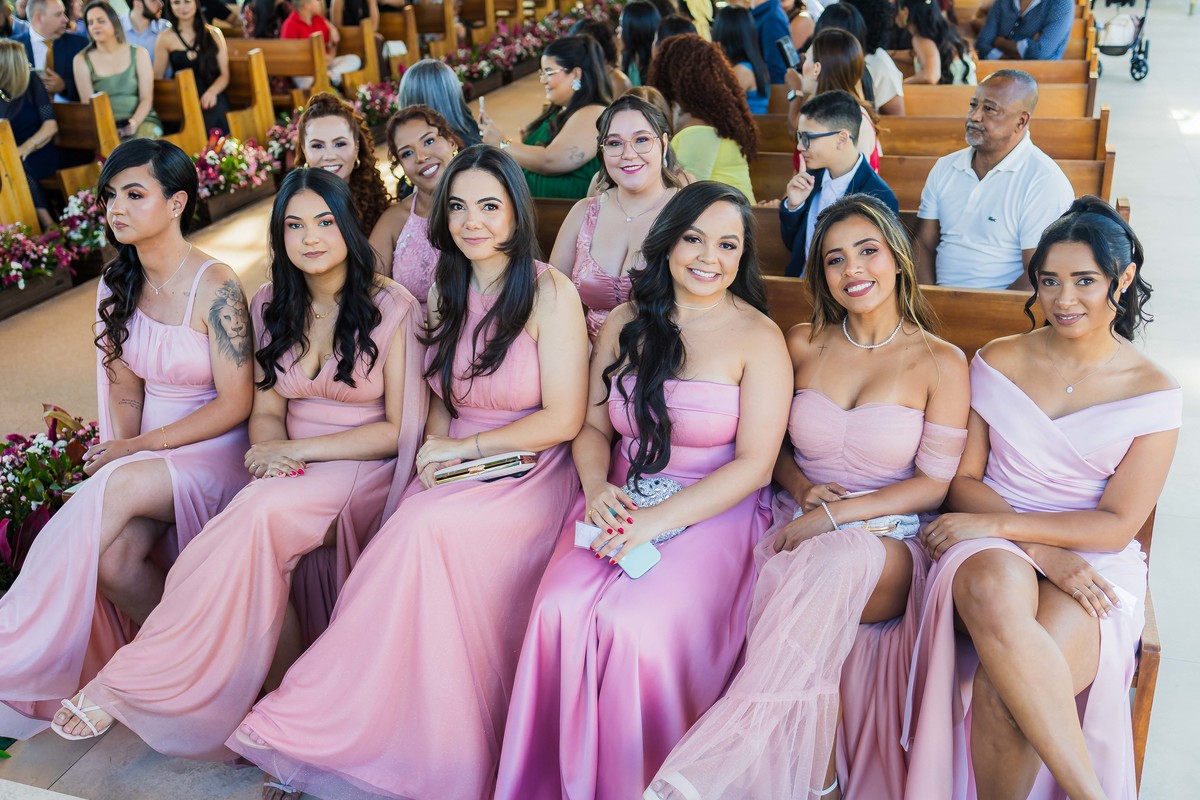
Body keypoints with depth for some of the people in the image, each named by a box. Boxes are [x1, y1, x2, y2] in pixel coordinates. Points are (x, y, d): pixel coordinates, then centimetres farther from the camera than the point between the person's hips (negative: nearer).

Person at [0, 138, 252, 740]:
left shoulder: (215, 287, -15)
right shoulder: (118, 284, 5)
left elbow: (235, 405, -15)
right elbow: (126, 385, 10)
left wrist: (136, 450, -13)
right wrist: (122, 453, -8)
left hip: (211, 450, -5)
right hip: (143, 452, 5)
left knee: (116, 492, -31)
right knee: (113, 558, -23)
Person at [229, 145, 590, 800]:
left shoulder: (551, 294, -8)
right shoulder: (445, 291, 11)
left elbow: (563, 419, -11)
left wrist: (464, 447, -10)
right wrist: (435, 443, -2)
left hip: (528, 473, -5)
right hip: (451, 470, 5)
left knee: (425, 531, -30)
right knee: (420, 537, -26)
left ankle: (310, 720, -17)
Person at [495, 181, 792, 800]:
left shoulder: (758, 338, -3)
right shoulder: (626, 324, 10)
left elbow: (754, 464, -8)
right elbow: (593, 427, 14)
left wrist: (659, 520, -17)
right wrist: (597, 488, -8)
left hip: (716, 513, -3)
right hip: (619, 503, 4)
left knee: (634, 622, -29)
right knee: (561, 609, -24)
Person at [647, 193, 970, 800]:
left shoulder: (941, 363, 1)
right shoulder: (804, 345, 10)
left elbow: (935, 485, -3)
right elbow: (772, 447, 18)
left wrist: (834, 515, -13)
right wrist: (803, 489, -5)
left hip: (889, 540, -2)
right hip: (798, 524, 3)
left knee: (837, 564, -38)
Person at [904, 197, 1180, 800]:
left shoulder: (1153, 393, 3)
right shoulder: (997, 363, 7)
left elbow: (1118, 525, -3)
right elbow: (964, 480, 5)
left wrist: (995, 524, -13)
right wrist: (1042, 550, -12)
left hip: (1094, 564, -1)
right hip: (994, 549, 1)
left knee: (999, 696, -31)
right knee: (995, 592, -39)